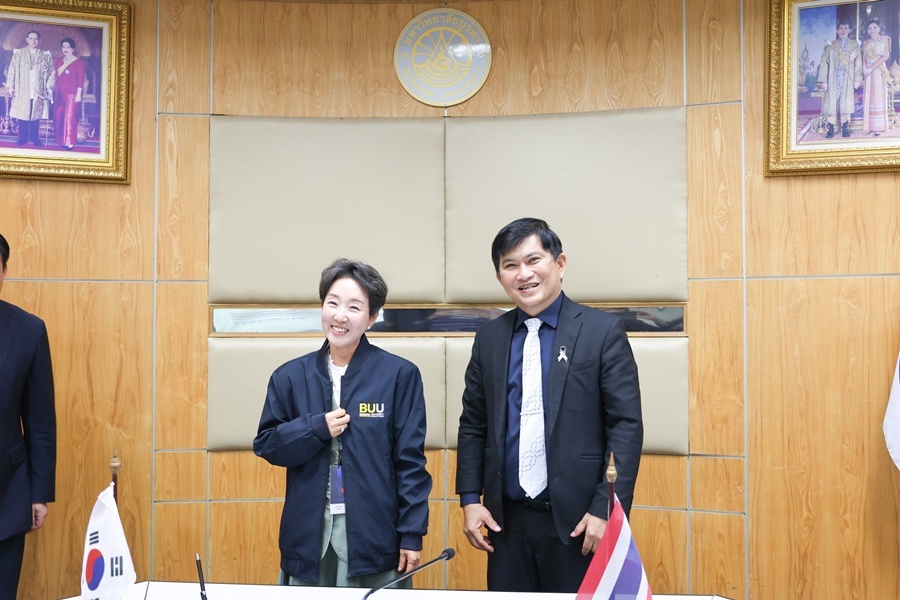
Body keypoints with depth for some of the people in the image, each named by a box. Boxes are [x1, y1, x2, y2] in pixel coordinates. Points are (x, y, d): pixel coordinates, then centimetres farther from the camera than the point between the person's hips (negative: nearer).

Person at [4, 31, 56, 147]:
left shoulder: (45, 55, 5)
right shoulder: (19, 54, 3)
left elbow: (52, 72, 7)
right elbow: (12, 70, 3)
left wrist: (49, 86, -3)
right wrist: (11, 86, -2)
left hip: (38, 91, 1)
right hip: (22, 90, 0)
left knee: (36, 114, 4)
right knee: (22, 114, 2)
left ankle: (35, 138, 15)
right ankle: (23, 138, 11)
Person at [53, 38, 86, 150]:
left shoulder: (79, 62, -4)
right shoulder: (58, 61, 14)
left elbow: (80, 80, -7)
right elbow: (55, 75, 10)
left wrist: (78, 94, -11)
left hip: (72, 94, -6)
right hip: (59, 93, 6)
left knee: (70, 117, -7)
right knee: (58, 116, 6)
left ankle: (70, 142, -1)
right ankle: (61, 140, 16)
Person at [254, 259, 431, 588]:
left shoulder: (399, 375, -4)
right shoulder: (290, 376, 4)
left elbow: (410, 460, -3)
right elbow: (266, 445, 5)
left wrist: (412, 533, -6)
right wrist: (316, 428, -11)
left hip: (374, 535, -2)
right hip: (308, 536, 3)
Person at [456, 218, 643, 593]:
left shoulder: (602, 331, -5)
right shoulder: (489, 338, 8)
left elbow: (626, 425, -7)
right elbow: (472, 425, 12)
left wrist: (607, 510, -12)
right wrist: (470, 499, 4)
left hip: (577, 520, -3)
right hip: (507, 520, 4)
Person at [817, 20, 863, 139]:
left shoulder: (855, 45, 7)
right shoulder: (830, 46, 5)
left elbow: (858, 63, 3)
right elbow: (824, 64, 1)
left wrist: (857, 79, -4)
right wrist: (823, 81, -6)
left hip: (848, 79, 0)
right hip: (833, 80, 0)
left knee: (846, 102, 0)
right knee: (831, 102, -3)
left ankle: (845, 128, 7)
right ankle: (830, 129, 0)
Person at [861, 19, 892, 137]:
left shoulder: (885, 39, 1)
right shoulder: (866, 43, 16)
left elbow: (885, 56, -8)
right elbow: (864, 58, 12)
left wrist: (872, 68, -15)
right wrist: (864, 67, -10)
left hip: (879, 71, -5)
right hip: (868, 73, 5)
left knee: (878, 97, -5)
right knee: (869, 98, 1)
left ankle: (879, 127, -4)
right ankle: (871, 127, 2)